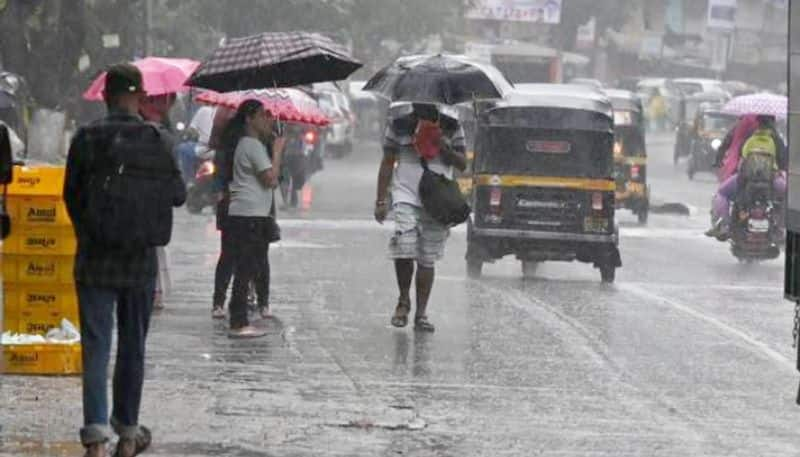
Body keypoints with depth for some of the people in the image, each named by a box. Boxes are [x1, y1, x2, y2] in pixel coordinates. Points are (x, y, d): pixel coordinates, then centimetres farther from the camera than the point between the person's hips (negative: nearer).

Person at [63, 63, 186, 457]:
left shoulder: (86, 138, -6)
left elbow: (71, 195, 0)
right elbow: (177, 195, 0)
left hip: (94, 260, -1)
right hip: (140, 261, 1)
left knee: (95, 347, -1)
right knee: (132, 347, 14)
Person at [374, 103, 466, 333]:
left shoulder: (451, 128, 7)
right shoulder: (399, 126, 3)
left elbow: (463, 164, 8)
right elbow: (387, 164, 8)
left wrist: (445, 150, -12)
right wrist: (381, 200, 3)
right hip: (406, 197, -2)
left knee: (427, 260, 3)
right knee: (403, 250, -18)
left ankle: (421, 314, 9)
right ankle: (404, 301, 6)